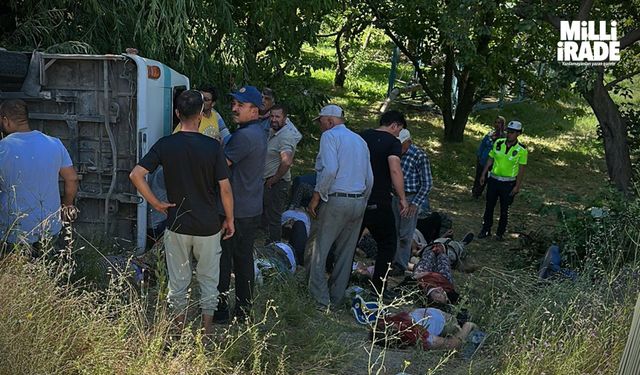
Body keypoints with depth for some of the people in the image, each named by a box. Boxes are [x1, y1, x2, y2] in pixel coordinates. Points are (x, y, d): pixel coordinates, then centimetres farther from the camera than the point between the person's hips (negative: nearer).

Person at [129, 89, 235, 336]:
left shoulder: (165, 145, -7)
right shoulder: (212, 146, -11)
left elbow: (136, 175, -14)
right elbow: (225, 188, -10)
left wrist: (155, 203, -3)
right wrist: (229, 219, 3)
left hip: (177, 226, 1)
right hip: (208, 227, -1)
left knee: (178, 281, 15)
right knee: (208, 281, 15)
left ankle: (180, 334, 26)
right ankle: (206, 334, 23)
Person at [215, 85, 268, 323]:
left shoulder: (244, 136, -20)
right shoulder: (258, 132, 12)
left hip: (235, 211, -9)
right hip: (252, 209, 9)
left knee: (222, 260, 2)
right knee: (244, 259, 14)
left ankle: (220, 310, 11)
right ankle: (243, 310, 23)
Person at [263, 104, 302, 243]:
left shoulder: (285, 135, -21)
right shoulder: (272, 132, 7)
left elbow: (286, 162, -32)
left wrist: (273, 180, -21)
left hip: (277, 183, -10)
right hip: (269, 181, 10)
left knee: (273, 218, -3)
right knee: (266, 215, 20)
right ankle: (270, 242, 33)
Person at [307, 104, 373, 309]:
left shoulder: (330, 135, -5)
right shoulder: (360, 140, 17)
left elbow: (330, 169, -20)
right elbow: (369, 179, 16)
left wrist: (316, 196, -14)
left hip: (335, 200, -7)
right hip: (359, 201, 7)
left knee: (317, 250, 2)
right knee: (345, 253, 13)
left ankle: (321, 300, 3)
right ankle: (336, 298, 21)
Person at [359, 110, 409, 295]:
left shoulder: (362, 137, 11)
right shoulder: (392, 142, -8)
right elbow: (395, 170, -22)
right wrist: (402, 199, -17)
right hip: (378, 203, -6)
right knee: (387, 244, 8)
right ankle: (378, 289, 5)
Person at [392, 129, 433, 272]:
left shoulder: (420, 156, -15)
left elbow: (427, 184, -13)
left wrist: (415, 203, -17)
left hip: (410, 198, -6)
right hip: (395, 196, 6)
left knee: (405, 235, 0)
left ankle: (401, 265, 9)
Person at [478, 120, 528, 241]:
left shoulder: (521, 150, -10)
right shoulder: (498, 143, 0)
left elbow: (521, 169, -8)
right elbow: (490, 159, 9)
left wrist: (517, 186, -11)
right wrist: (483, 174, 8)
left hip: (508, 184, -3)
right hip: (493, 180, 3)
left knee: (504, 210, 8)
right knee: (489, 206, 10)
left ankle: (500, 233, 20)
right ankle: (486, 229, 22)